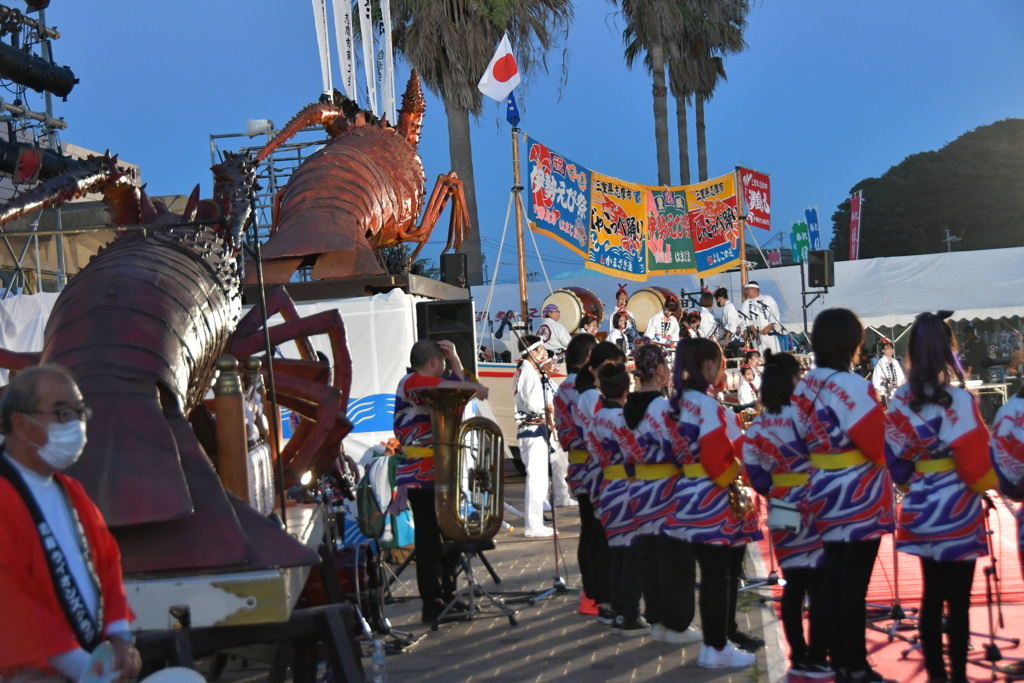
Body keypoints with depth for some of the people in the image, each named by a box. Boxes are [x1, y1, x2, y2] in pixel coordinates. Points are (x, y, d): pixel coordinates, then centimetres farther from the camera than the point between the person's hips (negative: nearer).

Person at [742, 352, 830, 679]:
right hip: (813, 508, -6)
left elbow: (757, 478, 6)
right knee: (821, 588, 2)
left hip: (782, 511, 6)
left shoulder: (756, 427, 3)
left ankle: (797, 657, 19)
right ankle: (816, 660, 6)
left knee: (793, 585, 13)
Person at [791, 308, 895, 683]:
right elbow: (879, 444, -16)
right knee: (855, 583, 0)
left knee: (834, 578, 14)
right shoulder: (853, 386, -19)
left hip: (823, 492, 8)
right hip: (858, 495, -8)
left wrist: (829, 454, 8)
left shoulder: (804, 388, 6)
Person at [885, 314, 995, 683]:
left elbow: (895, 458, 6)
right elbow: (976, 462, -14)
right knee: (958, 601, 2)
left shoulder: (900, 401, 0)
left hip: (919, 508, 6)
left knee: (931, 595, 14)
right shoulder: (957, 399, -16)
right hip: (956, 511, -6)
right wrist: (987, 483, 6)